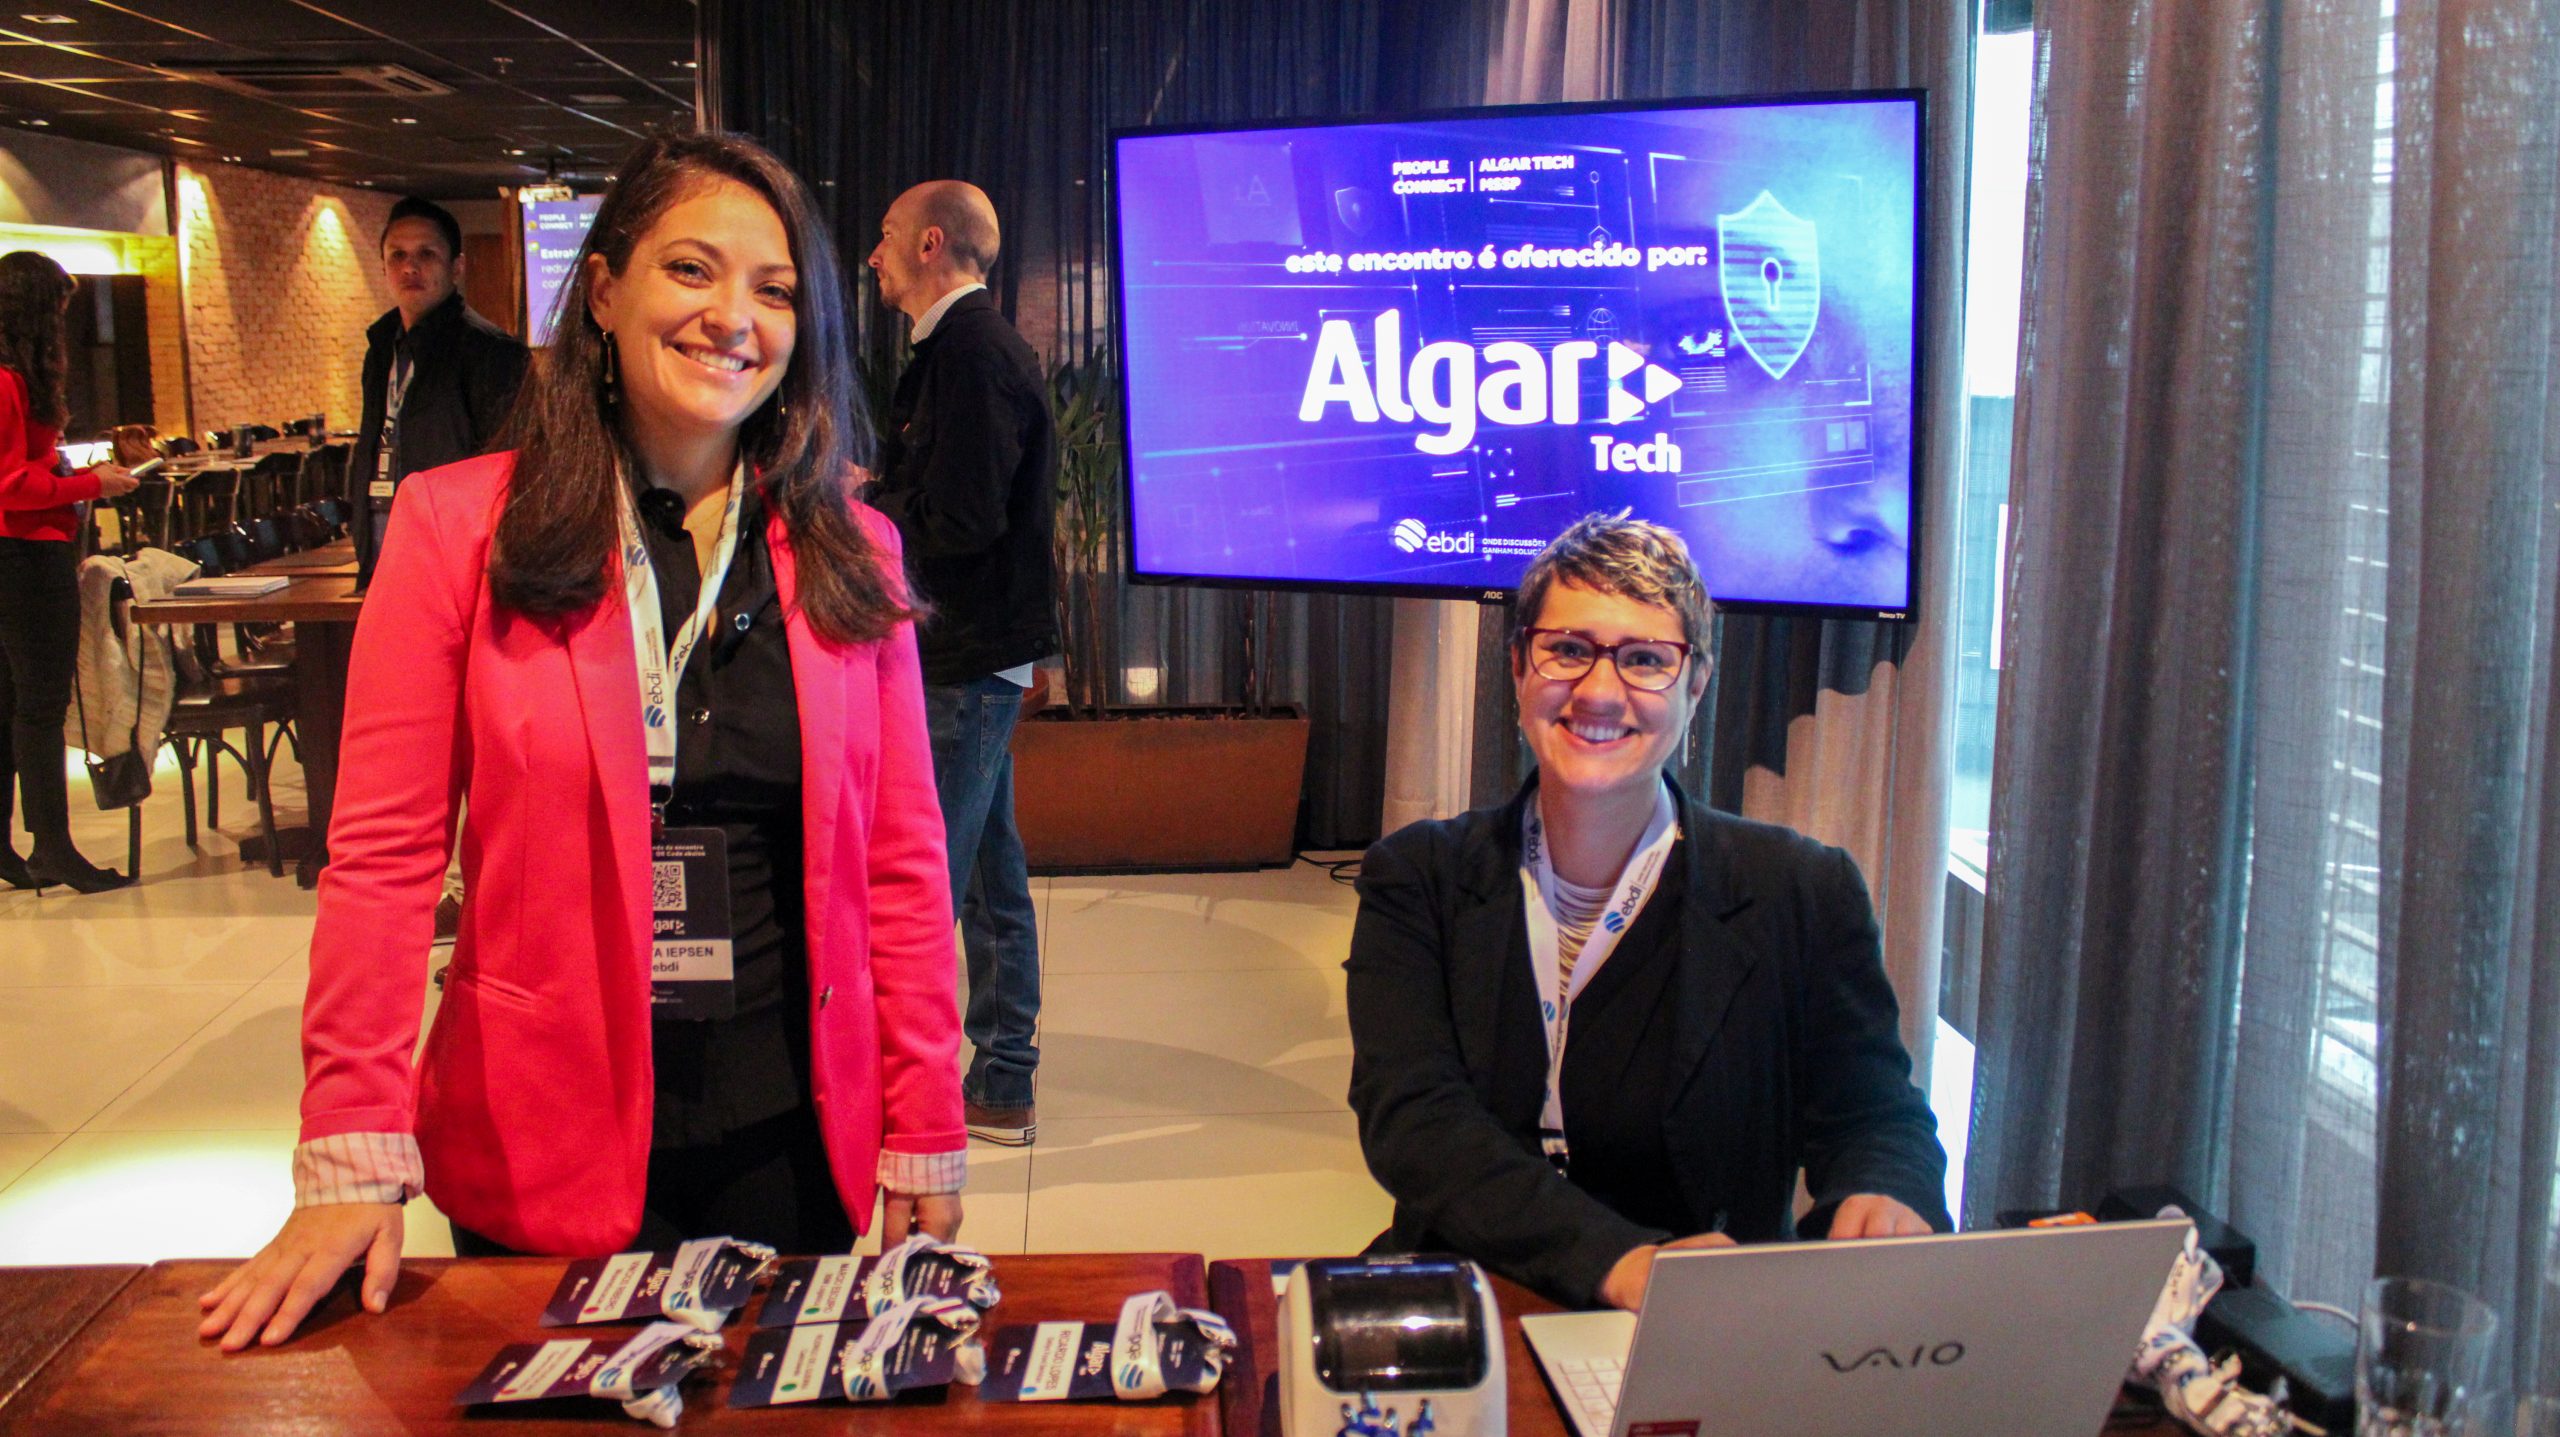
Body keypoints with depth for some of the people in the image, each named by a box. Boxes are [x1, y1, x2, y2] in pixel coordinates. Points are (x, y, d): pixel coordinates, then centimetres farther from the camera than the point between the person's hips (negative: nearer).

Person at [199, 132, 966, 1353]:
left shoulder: (849, 555, 2)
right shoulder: (459, 529, -5)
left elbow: (901, 867, 3)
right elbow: (382, 855, -6)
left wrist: (925, 1138, 2)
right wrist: (351, 1162, -10)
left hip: (794, 1139, 2)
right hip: (542, 1147, -1)